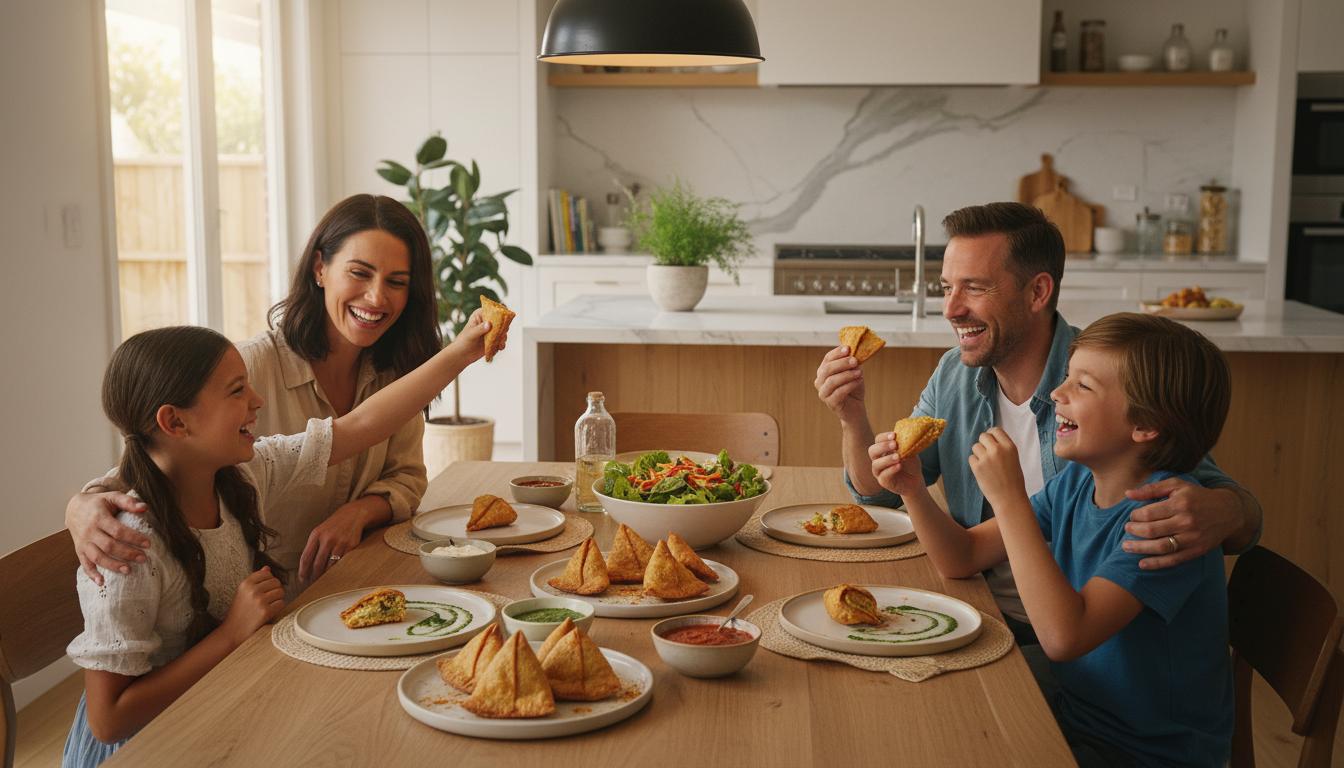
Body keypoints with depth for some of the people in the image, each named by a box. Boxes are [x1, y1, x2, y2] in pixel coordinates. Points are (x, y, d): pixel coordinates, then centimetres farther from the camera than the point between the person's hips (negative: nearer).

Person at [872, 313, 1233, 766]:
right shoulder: (1077, 483, -1)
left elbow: (1063, 636, -35)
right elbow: (962, 559, 2)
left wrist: (1009, 499, -34)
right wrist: (914, 489, -16)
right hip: (1075, 705, 7)